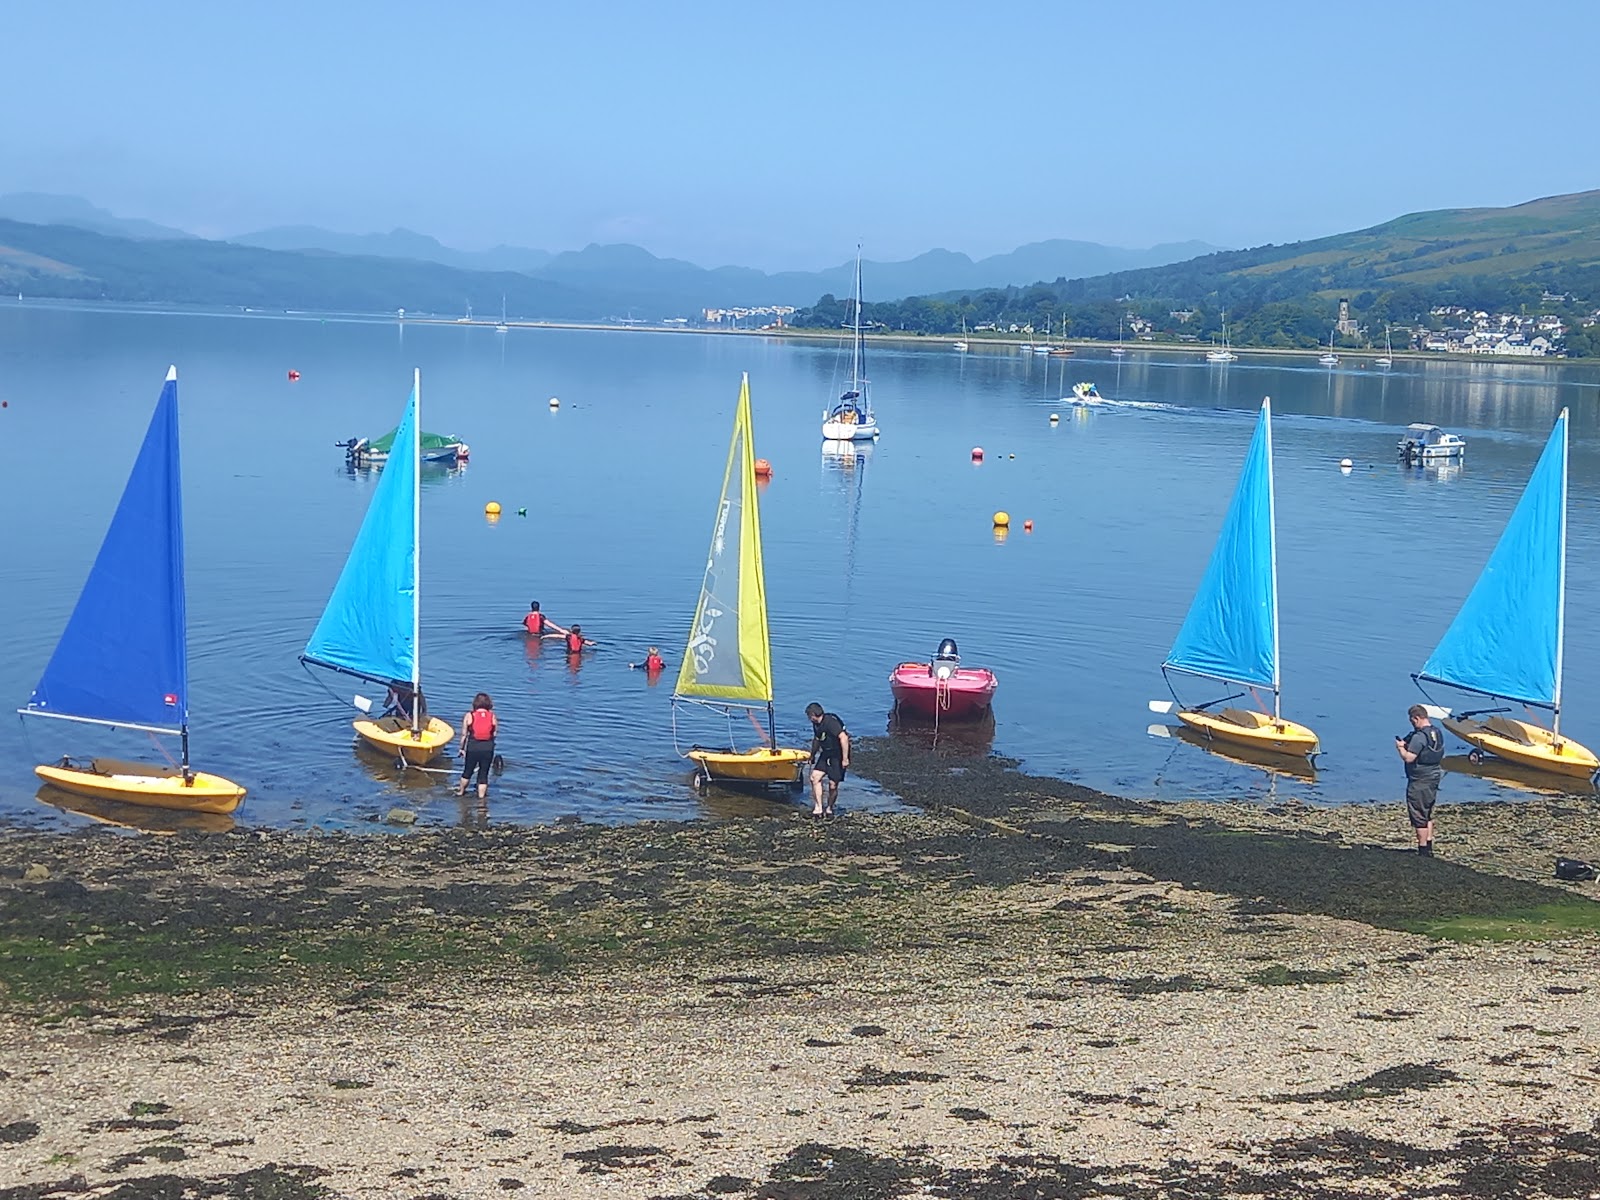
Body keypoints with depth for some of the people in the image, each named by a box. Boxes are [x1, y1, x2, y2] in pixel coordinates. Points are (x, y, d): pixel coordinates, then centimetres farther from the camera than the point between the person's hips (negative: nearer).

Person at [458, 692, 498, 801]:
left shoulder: (469, 716, -2)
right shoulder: (493, 716, 0)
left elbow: (464, 734, 1)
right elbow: (495, 733, 0)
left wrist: (462, 748, 11)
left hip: (473, 747, 0)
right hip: (488, 747, 0)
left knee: (468, 771, 19)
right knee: (483, 774, 9)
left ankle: (461, 791, 36)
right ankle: (481, 796, 11)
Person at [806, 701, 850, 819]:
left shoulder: (830, 722, -23)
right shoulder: (816, 724, 6)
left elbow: (844, 738, -27)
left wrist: (845, 759, -26)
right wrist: (812, 756, 26)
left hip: (838, 755, -8)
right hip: (826, 754, 8)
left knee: (833, 784, -5)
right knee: (815, 777, -5)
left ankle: (829, 808, 17)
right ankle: (818, 808, -2)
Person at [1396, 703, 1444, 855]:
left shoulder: (1419, 737, -22)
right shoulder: (1437, 733, 8)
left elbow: (1408, 758, -25)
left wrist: (1400, 747, -6)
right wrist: (1408, 744, 12)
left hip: (1419, 781, -9)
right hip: (1434, 778, 9)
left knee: (1418, 816, -1)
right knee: (1428, 815, 19)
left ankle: (1423, 849, 2)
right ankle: (1429, 846, 22)